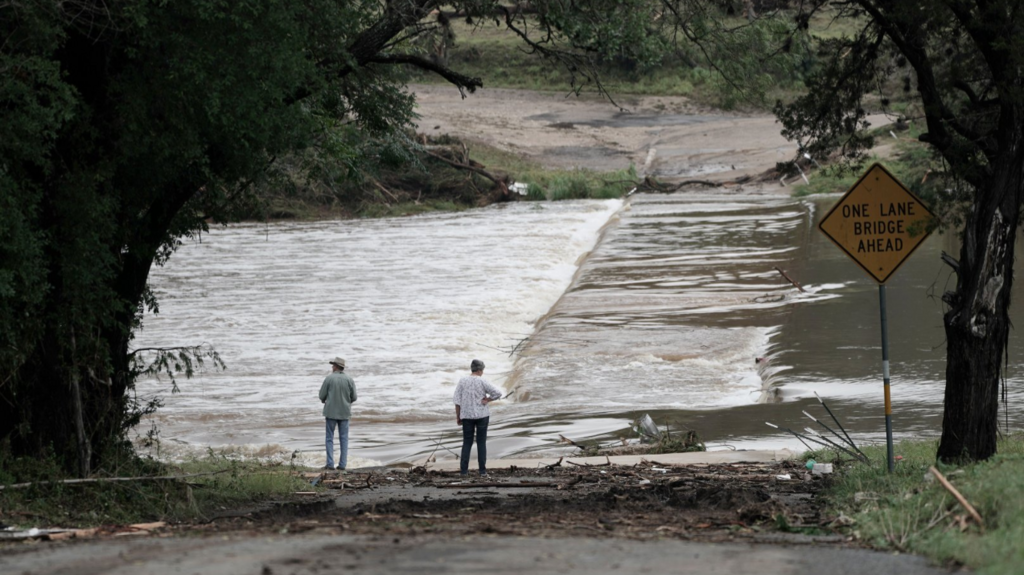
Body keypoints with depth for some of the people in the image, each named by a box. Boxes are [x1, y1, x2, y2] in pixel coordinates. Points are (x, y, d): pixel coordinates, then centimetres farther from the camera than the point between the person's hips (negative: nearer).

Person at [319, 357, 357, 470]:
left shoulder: (329, 378, -9)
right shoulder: (349, 380, -3)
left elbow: (322, 395, -6)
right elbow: (353, 397, 0)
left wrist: (324, 400, 17)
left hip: (331, 412, -2)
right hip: (344, 412, 2)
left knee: (330, 438, 5)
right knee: (344, 438, 8)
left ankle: (330, 463, -1)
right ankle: (342, 464, 3)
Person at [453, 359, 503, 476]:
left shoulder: (462, 381, -3)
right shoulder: (482, 382, -9)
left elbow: (457, 401, -3)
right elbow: (498, 394, -14)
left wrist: (458, 417, 4)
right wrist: (487, 400, -3)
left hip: (467, 416, 2)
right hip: (482, 415, -2)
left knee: (467, 443, 8)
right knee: (481, 442, 5)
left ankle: (464, 469, 2)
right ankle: (482, 470, 3)